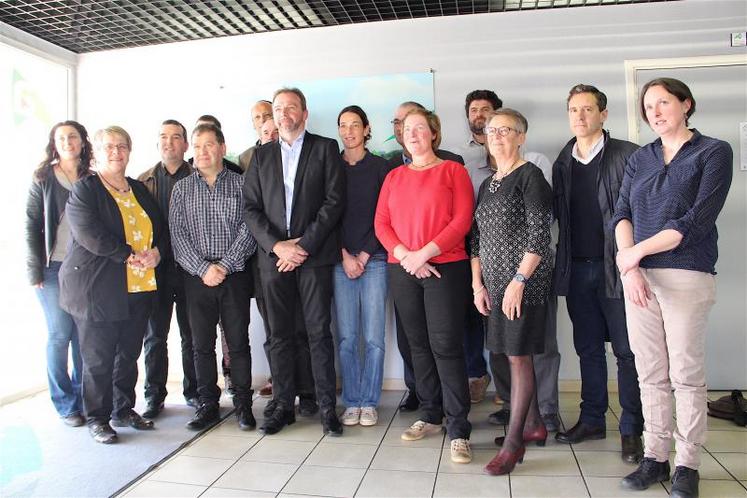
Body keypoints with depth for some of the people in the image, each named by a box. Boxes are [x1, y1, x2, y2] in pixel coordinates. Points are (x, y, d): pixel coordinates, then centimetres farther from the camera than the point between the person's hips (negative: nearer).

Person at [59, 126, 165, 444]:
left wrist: (157, 251, -4)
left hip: (139, 288, 5)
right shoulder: (84, 189, -2)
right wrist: (129, 255, -18)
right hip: (98, 289, -5)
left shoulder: (139, 190, 16)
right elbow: (89, 234, -15)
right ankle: (97, 418, 18)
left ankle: (123, 410, 28)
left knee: (129, 354, 13)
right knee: (98, 358, 4)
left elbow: (160, 229, 16)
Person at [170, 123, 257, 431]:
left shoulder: (241, 184, 5)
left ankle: (243, 404, 14)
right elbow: (177, 234, 2)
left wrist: (224, 266, -12)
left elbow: (248, 229, -3)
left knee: (238, 342, 2)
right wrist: (203, 268, -10)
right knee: (201, 344, 7)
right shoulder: (182, 188, 10)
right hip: (196, 277, 2)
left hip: (235, 275, -2)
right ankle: (208, 405, 19)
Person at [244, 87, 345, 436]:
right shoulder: (262, 155, 15)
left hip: (314, 254, -3)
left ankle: (327, 407, 10)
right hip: (273, 256, 3)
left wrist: (304, 245, -10)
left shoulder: (325, 148, 6)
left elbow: (334, 201, -4)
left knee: (319, 332, 0)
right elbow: (251, 208, 7)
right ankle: (283, 405, 19)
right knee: (280, 334, 8)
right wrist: (277, 245, -7)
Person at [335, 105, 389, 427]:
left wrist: (364, 256, -5)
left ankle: (369, 403, 14)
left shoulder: (380, 167, 5)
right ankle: (351, 402, 16)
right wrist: (345, 256, -3)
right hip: (341, 261, 1)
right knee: (346, 337, 2)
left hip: (374, 259, -1)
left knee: (373, 338, 0)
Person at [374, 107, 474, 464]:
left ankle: (458, 430, 2)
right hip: (402, 270, 4)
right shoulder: (394, 177, 15)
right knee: (418, 344, 10)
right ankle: (431, 415, 24)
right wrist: (406, 256, -9)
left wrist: (424, 253, -15)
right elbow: (381, 223, 6)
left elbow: (462, 220, -8)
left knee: (446, 345, -6)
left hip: (445, 267, -4)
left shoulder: (452, 170, 3)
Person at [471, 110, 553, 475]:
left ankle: (513, 441, 7)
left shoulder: (530, 175, -6)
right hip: (495, 282, 7)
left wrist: (518, 281, -18)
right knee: (516, 355, 13)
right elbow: (477, 237, 15)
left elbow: (539, 235, -14)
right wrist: (478, 284, 7)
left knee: (518, 356, -3)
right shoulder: (488, 184, 16)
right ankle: (534, 425, 28)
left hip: (524, 280, -7)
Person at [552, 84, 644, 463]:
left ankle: (631, 429, 17)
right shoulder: (562, 163, 12)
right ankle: (592, 420, 25)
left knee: (627, 350, 4)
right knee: (588, 349, 13)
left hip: (616, 268, -4)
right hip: (576, 269, 5)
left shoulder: (629, 155, -3)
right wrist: (563, 265, 6)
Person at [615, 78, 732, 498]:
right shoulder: (640, 159, 14)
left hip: (687, 276, -4)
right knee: (650, 374, 8)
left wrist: (636, 252, -10)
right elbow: (621, 214, 5)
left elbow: (696, 221, -11)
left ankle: (687, 464, 17)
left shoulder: (714, 152, 0)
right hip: (639, 277, 4)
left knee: (687, 374, 3)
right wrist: (629, 267, -10)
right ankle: (655, 457, 20)